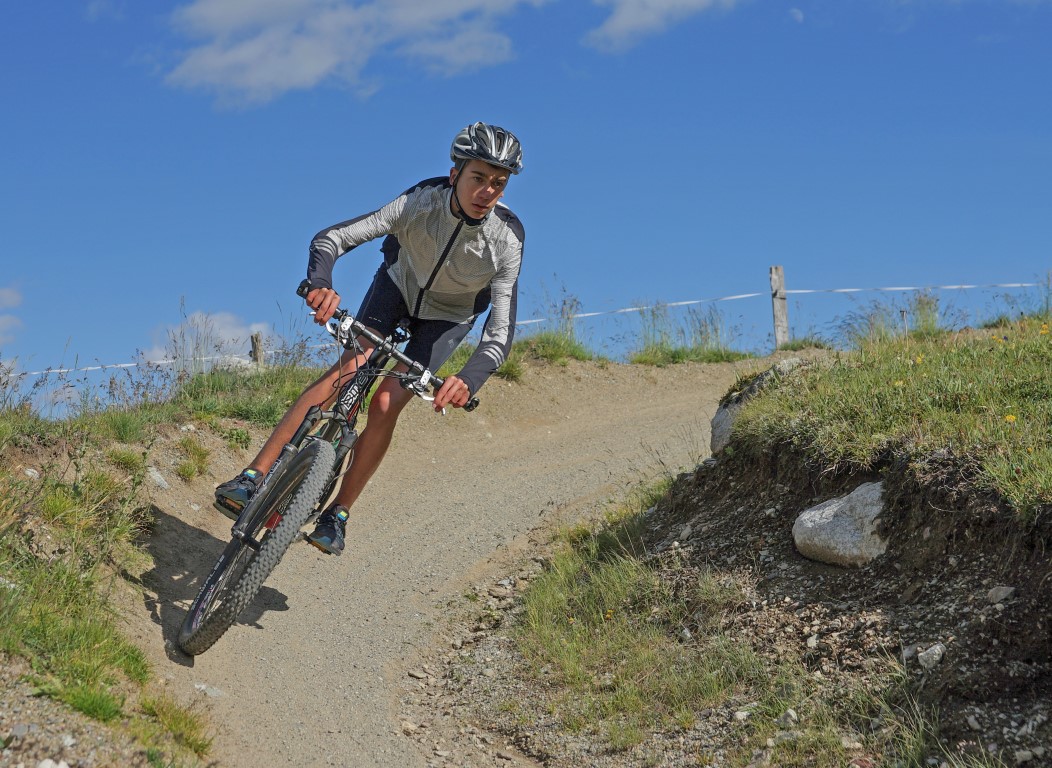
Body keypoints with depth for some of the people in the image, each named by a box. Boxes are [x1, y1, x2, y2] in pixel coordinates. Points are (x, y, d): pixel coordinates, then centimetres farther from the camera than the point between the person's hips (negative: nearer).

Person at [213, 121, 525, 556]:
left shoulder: (506, 242, -32)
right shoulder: (421, 203, -32)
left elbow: (500, 333, -35)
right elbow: (331, 238, -35)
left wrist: (469, 381, -54)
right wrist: (320, 285, -56)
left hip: (448, 317, 0)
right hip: (400, 283, 0)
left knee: (386, 405, -16)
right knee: (350, 367, -22)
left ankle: (337, 514, -1)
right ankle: (253, 476, -26)